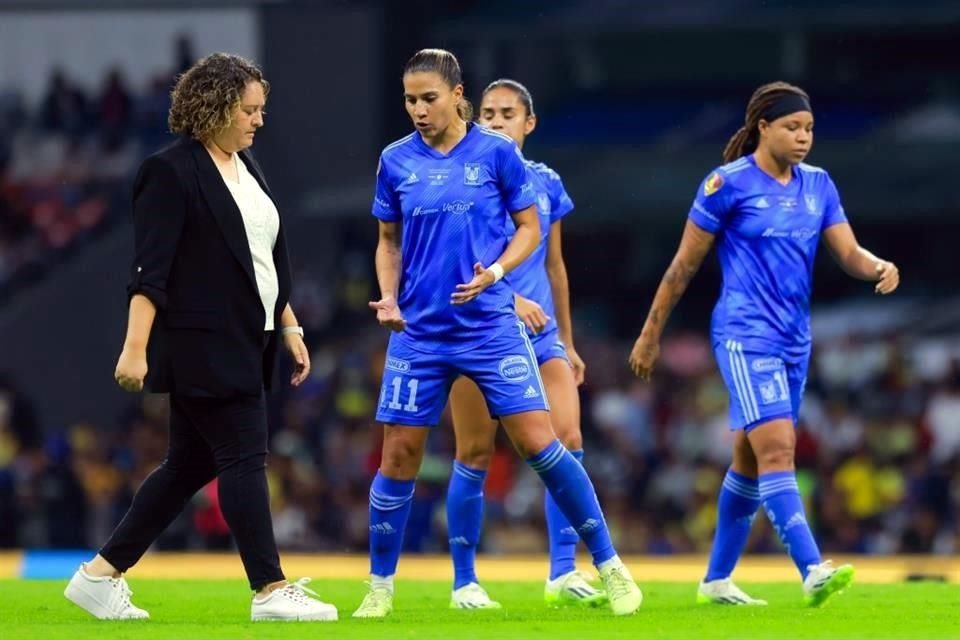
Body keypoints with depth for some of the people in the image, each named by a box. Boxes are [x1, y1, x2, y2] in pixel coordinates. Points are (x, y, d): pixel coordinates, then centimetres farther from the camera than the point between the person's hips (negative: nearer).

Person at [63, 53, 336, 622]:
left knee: (192, 465, 10)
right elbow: (150, 270, -16)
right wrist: (135, 347, -21)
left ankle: (101, 575, 17)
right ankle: (271, 590, -5)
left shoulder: (246, 167, 16)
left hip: (244, 346, 9)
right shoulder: (171, 173, -11)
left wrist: (289, 327, 20)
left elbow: (270, 258, 23)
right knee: (243, 456, -9)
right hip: (202, 346, -9)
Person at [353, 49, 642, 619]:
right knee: (399, 456, 2)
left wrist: (494, 273, -15)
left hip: (490, 327, -2)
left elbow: (529, 229, 3)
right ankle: (381, 587, 16)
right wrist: (389, 297, -3)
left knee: (539, 442, -9)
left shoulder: (497, 152, -4)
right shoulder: (397, 162, 3)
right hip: (419, 332, 2)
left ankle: (609, 565, 0)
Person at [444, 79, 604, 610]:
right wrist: (508, 298, -24)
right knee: (475, 454, -1)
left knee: (567, 441, -11)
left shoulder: (546, 183, 11)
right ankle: (464, 581, 9)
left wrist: (567, 342, 20)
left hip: (541, 334, 4)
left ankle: (563, 572, -8)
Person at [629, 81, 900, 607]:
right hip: (745, 334, -7)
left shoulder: (817, 184, 10)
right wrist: (650, 334, 1)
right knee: (776, 448, -19)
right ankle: (813, 572, -29)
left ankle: (717, 580, 22)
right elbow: (684, 264, -3)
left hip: (794, 340, 7)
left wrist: (880, 267, -19)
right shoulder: (728, 184, -8)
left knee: (750, 460, 13)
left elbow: (848, 252, 5)